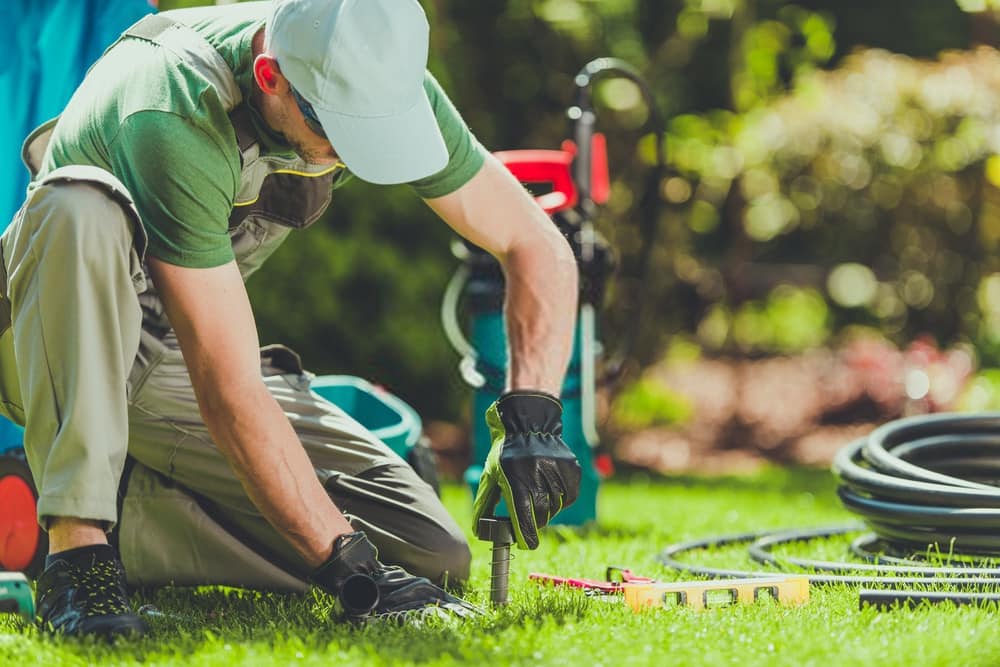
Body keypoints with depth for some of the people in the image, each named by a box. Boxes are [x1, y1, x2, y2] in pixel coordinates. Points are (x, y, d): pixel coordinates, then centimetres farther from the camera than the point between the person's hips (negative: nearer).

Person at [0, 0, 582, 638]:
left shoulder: (381, 84, -16)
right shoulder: (176, 120, -34)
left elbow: (539, 247, -6)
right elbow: (229, 390, -36)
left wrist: (530, 417, -22)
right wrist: (350, 568, -36)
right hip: (64, 360, -5)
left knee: (431, 556, -11)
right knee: (85, 207, -40)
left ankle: (126, 513, -2)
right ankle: (76, 543, -35)